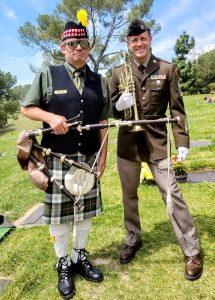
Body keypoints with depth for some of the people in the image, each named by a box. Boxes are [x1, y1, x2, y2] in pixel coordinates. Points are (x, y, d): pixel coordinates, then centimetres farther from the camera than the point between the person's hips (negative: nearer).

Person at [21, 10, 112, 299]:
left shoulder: (99, 81, 9)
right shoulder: (47, 74, 2)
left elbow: (103, 122, 8)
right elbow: (26, 108, 3)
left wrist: (103, 154, 3)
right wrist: (50, 117, -16)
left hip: (89, 157, 3)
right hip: (58, 157, -3)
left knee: (86, 210, 13)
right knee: (59, 213, 7)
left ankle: (80, 256, 36)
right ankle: (63, 264, 29)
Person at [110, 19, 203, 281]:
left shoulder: (167, 69, 1)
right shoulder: (118, 73, 5)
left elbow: (176, 109, 1)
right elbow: (110, 110, 8)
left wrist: (182, 141, -6)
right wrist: (118, 105, -15)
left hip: (157, 142, -2)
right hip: (127, 143, 3)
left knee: (172, 194, -3)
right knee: (129, 195, 14)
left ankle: (192, 251, 14)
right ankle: (133, 239, 36)